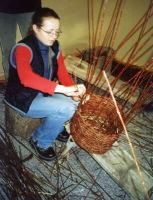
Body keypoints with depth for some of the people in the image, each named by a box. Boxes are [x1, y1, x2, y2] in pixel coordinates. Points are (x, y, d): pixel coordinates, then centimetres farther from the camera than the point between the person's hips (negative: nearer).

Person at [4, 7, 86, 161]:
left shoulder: (54, 46, -2)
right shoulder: (23, 48, -26)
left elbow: (62, 72, -3)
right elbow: (26, 77, -45)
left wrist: (73, 90, -23)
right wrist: (64, 89, -49)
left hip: (44, 92, 7)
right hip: (23, 97, -7)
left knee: (75, 102, -11)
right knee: (65, 109, -24)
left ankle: (55, 127, 17)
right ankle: (40, 141, 1)